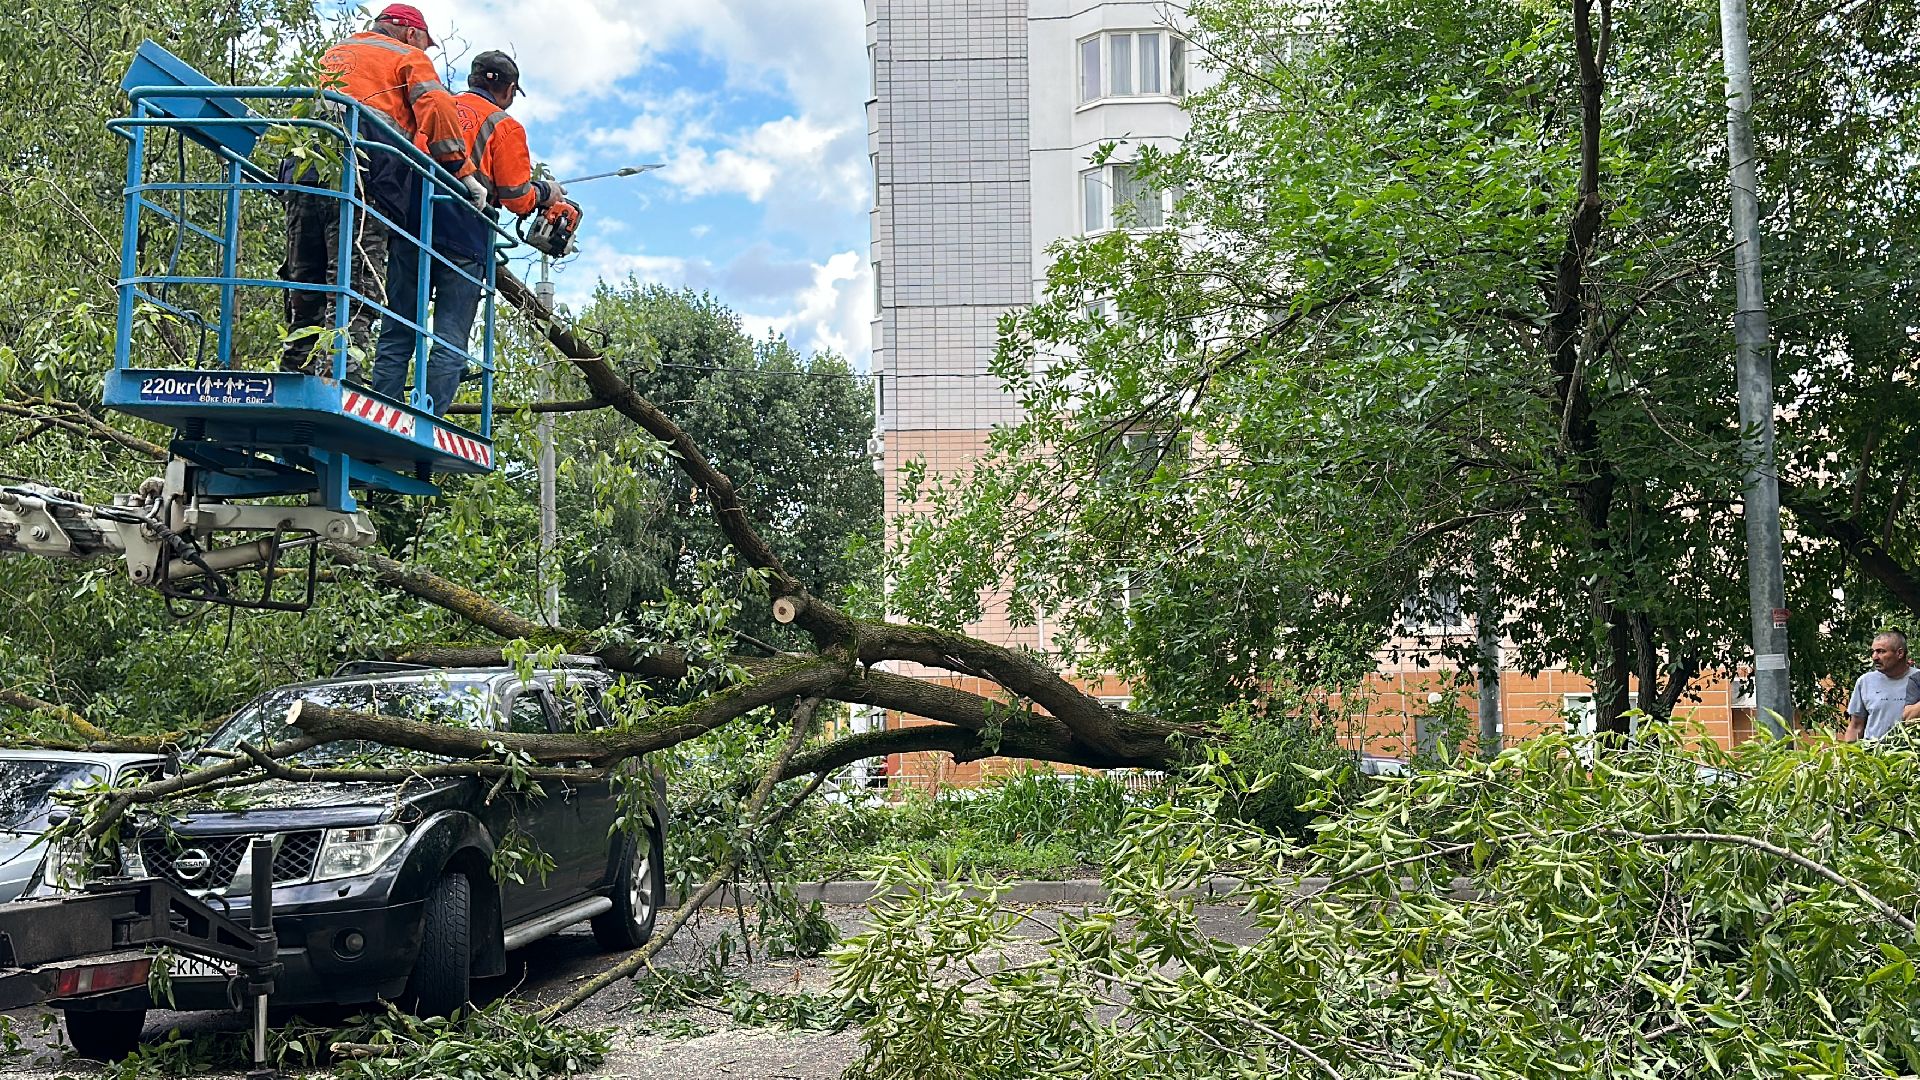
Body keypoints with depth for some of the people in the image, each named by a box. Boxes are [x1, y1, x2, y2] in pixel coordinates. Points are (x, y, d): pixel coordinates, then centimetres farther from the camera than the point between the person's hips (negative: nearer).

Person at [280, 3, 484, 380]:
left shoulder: (331, 56, 37)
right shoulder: (408, 57, 15)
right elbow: (437, 110, 0)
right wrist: (463, 171, 1)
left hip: (302, 175, 6)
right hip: (360, 179, -6)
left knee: (305, 294, 8)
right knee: (355, 294, -15)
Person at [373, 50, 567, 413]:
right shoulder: (505, 126, 5)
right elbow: (517, 198, 1)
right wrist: (546, 193, 20)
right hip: (464, 237, -4)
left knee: (397, 335, 8)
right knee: (450, 342, -1)